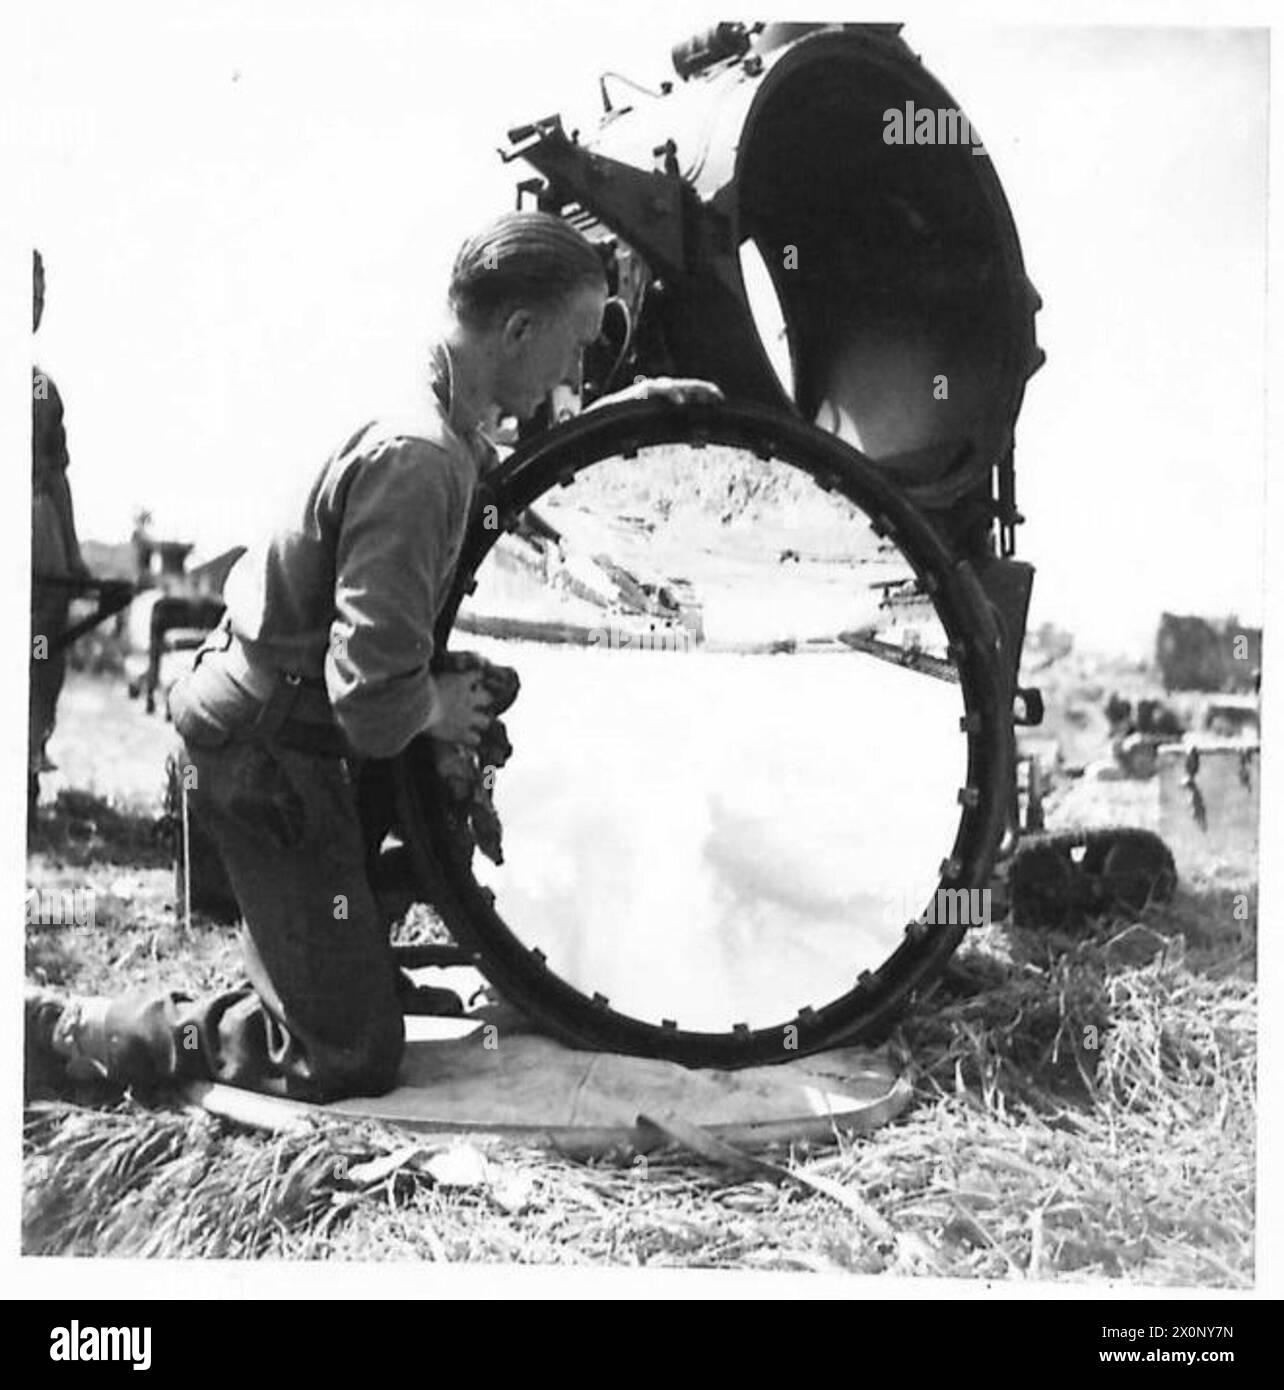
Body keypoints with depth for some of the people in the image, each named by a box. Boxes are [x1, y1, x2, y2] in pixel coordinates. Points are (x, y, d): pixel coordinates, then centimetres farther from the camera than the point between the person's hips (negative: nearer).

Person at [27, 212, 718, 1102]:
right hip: (266, 752, -9)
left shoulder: (448, 424, 3)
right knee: (354, 1057, -3)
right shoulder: (414, 461, -27)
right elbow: (375, 695, -32)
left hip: (277, 717, 9)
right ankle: (64, 1030, 3)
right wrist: (439, 709, -10)